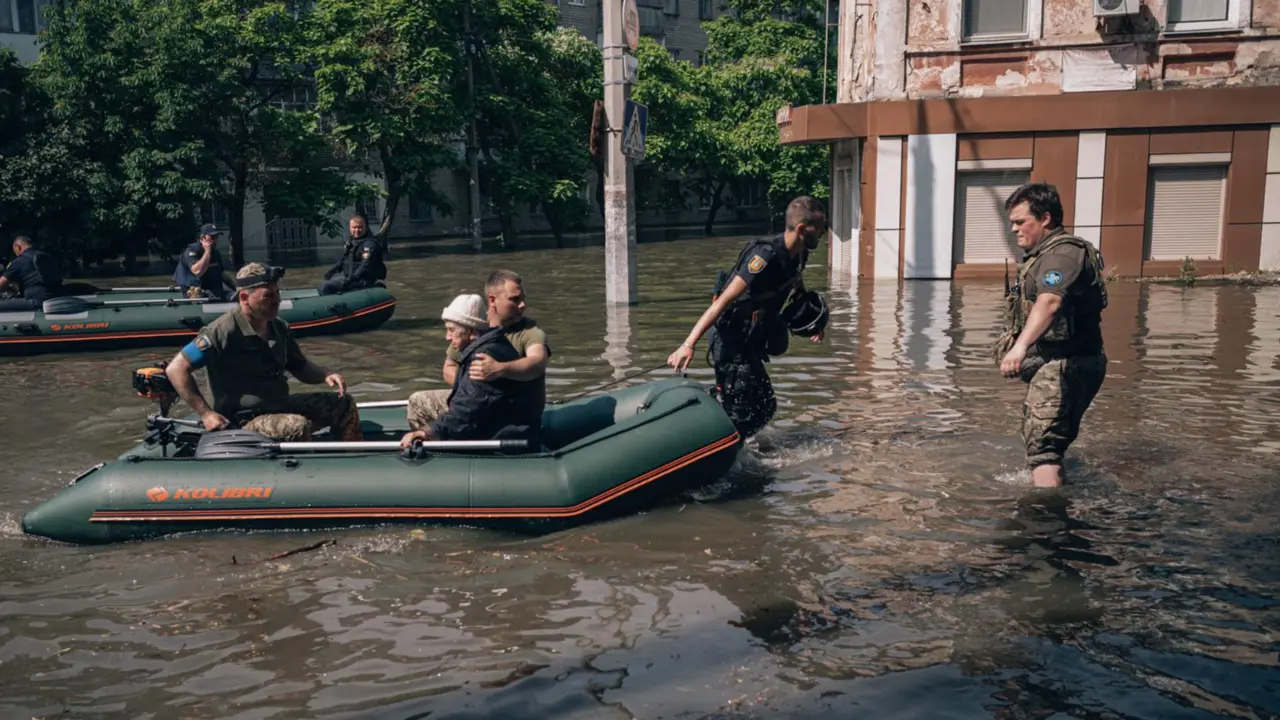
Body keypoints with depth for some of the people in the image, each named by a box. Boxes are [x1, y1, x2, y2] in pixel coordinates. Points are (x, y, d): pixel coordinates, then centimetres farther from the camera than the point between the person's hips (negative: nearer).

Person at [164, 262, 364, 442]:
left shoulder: (278, 327, 5)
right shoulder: (224, 331, -18)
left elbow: (301, 368, 17)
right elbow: (176, 369, -16)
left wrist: (326, 374, -6)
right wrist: (206, 413, -19)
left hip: (281, 406, 8)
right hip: (244, 421, -8)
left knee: (343, 405, 3)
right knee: (298, 426, -34)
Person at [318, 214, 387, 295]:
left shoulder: (370, 244, -18)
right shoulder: (351, 240, 13)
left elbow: (366, 265, -26)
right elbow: (343, 258, 24)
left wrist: (351, 279, -31)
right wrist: (332, 270, 12)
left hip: (363, 280, -10)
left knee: (325, 287, -23)